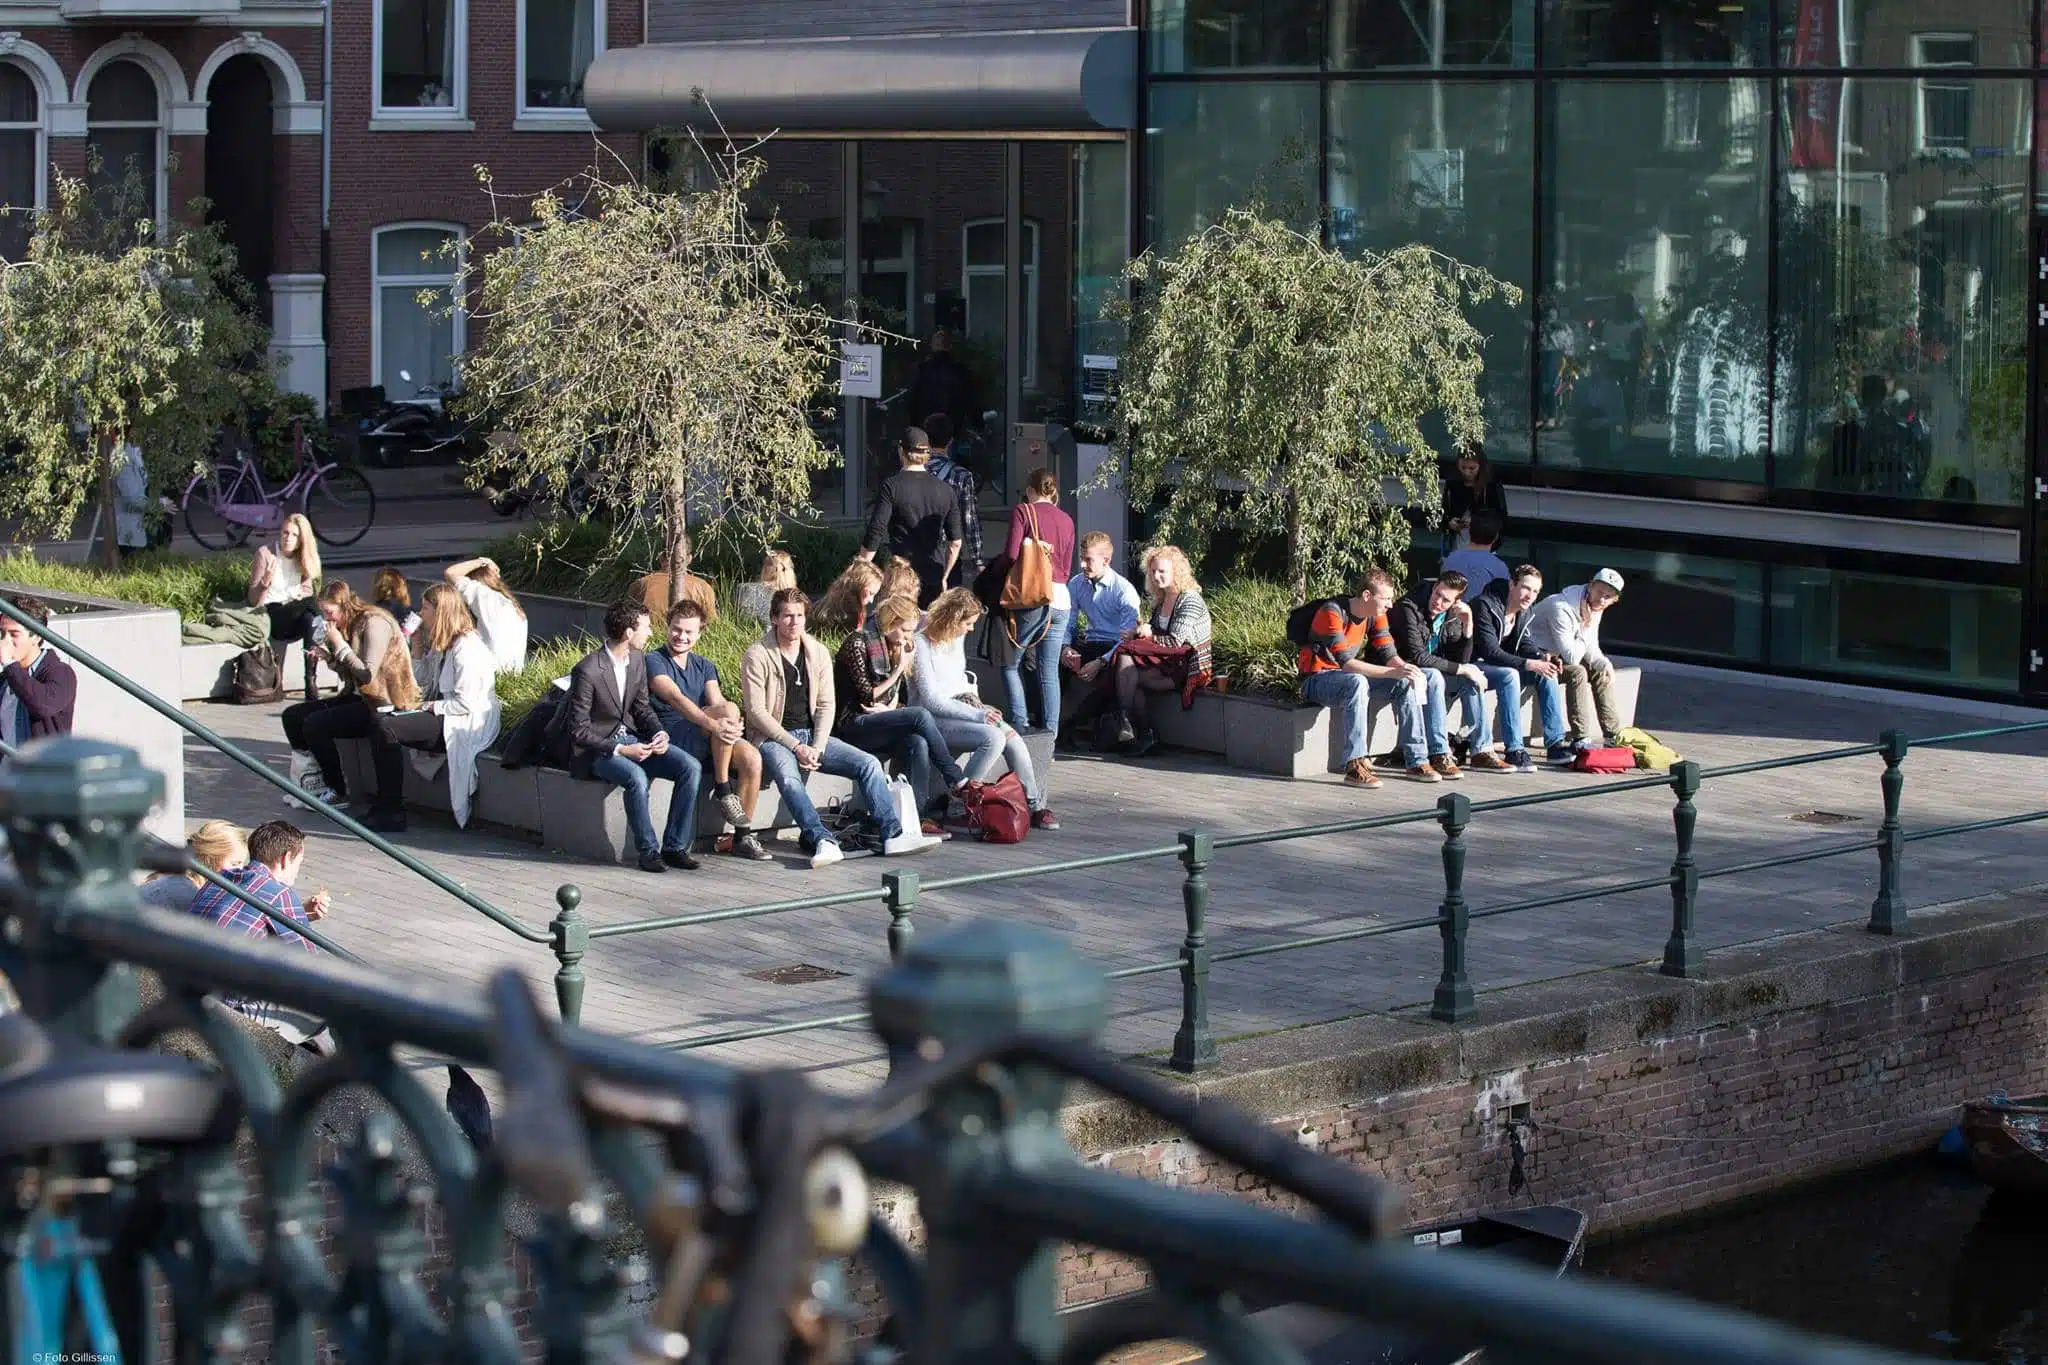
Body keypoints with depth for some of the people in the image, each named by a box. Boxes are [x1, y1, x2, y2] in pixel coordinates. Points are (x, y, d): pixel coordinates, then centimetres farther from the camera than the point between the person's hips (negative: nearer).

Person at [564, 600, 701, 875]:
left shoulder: (638, 658, 3)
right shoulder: (587, 671, -20)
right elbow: (578, 729, -17)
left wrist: (659, 734, -6)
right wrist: (620, 750, -24)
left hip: (631, 738, 7)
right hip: (596, 749, -7)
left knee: (691, 767, -13)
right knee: (636, 777, -37)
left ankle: (675, 847, -9)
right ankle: (648, 851, -19)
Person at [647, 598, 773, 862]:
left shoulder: (704, 666, 21)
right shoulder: (654, 661, -1)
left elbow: (717, 701, 3)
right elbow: (677, 699, -19)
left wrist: (734, 724, -23)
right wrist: (714, 724, -35)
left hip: (705, 742, 6)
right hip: (672, 738, -6)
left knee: (752, 756, -23)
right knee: (729, 709, -29)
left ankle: (743, 836, -14)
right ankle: (723, 791, -21)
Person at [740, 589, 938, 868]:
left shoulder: (818, 652, 9)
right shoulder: (757, 655, -7)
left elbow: (826, 705, 6)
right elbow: (757, 712, -11)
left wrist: (817, 746, -10)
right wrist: (795, 746, -17)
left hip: (813, 735, 5)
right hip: (773, 738, -5)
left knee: (868, 763, -13)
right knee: (788, 776, -38)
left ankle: (892, 834, -18)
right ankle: (823, 841, -50)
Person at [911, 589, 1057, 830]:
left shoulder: (957, 638, 12)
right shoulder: (923, 645, -14)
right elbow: (931, 700, -18)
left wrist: (976, 704, 8)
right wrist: (976, 715, -20)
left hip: (961, 709, 8)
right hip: (933, 718, -8)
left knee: (1012, 737, -16)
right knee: (993, 738, -29)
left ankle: (1035, 804, -9)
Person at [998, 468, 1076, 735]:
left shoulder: (1023, 511, -1)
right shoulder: (1066, 520, 15)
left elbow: (1011, 555, -9)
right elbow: (1067, 569, 16)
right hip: (1061, 598, 5)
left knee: (1010, 663, 8)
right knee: (1050, 671, 6)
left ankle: (1020, 723, -4)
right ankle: (1051, 733, 3)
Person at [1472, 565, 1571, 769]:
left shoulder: (1523, 611, 3)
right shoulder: (1485, 606, -24)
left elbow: (1523, 645, 9)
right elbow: (1491, 652, -29)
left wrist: (1543, 658, -14)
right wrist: (1529, 664, -35)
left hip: (1502, 664, 9)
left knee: (1546, 673, -6)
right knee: (1509, 675, -35)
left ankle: (1555, 744, -7)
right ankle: (1515, 751, -35)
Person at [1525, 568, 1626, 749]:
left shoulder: (1595, 608, 0)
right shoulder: (1562, 608, -30)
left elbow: (1590, 649, 7)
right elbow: (1572, 658, -33)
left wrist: (1604, 663, -13)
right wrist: (1586, 626, -26)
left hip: (1557, 655, 10)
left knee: (1601, 672, 1)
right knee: (1577, 672, -29)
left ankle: (1613, 736, 6)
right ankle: (1581, 740, -30)